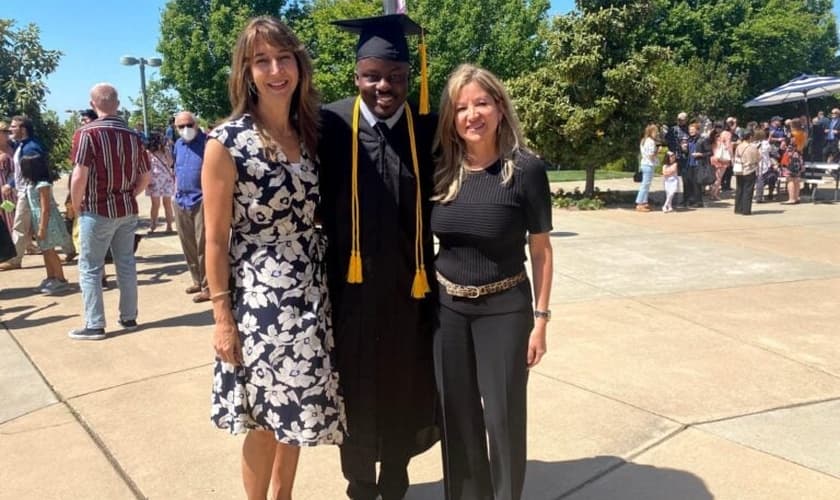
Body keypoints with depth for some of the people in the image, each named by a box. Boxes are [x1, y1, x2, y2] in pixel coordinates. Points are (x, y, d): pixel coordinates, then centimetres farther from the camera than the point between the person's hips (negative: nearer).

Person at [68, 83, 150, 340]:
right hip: (127, 209, 5)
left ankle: (94, 325, 7)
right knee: (126, 264, 13)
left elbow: (79, 177, -17)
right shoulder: (132, 135, 5)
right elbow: (145, 177, 9)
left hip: (98, 210, -5)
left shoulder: (87, 132, -12)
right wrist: (128, 196, 16)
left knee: (90, 268, 4)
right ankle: (129, 317, 21)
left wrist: (76, 206, -3)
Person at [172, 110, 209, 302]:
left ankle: (207, 287, 0)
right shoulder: (178, 144, 13)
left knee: (203, 246, -6)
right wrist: (176, 192, 18)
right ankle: (197, 281, 26)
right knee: (188, 245, 13)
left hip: (201, 200, -8)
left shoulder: (206, 142, -10)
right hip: (181, 201, 8)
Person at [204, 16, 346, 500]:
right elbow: (215, 239, -9)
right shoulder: (228, 142, -11)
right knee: (267, 418, 7)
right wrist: (222, 316, -10)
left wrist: (327, 288, 9)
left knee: (296, 412, 17)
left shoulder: (310, 133, 5)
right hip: (257, 295, -5)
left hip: (310, 292, 5)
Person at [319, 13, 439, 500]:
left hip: (409, 290, 1)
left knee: (404, 393, 16)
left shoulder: (429, 128, -2)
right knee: (356, 393, 16)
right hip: (349, 287, -1)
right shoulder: (331, 124, -6)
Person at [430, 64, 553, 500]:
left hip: (504, 309, -3)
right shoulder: (440, 171, -2)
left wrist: (540, 319, -8)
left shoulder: (526, 170, -11)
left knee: (503, 414, 6)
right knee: (457, 413, 14)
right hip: (446, 307, 4)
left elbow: (540, 250, -7)